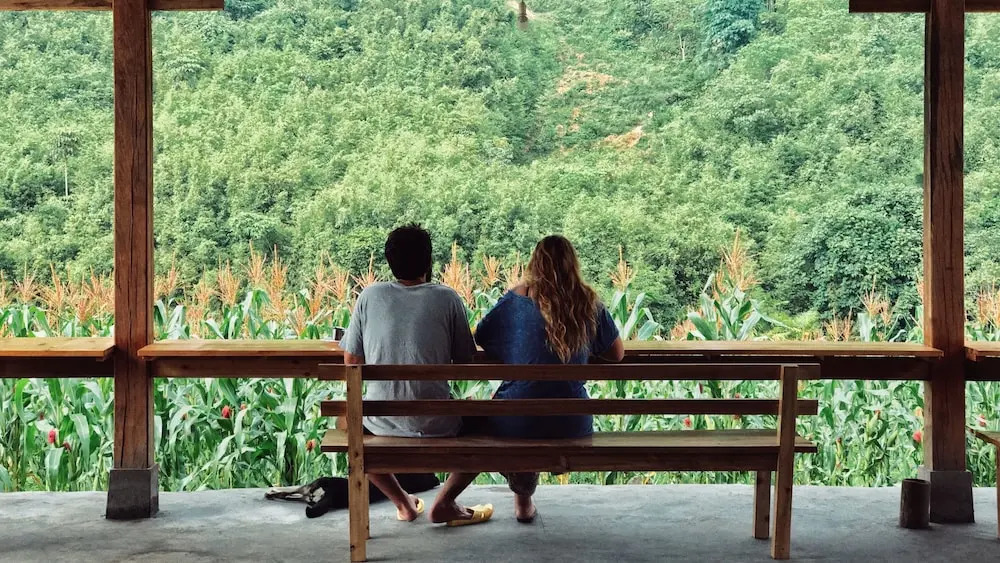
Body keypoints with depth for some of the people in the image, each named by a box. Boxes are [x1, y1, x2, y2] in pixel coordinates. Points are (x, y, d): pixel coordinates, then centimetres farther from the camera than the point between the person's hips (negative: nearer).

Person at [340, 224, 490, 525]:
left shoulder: (370, 296, 0)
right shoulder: (447, 298, -3)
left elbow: (351, 361, 5)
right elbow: (465, 363, 3)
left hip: (382, 421, 1)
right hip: (435, 422, -1)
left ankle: (403, 503, 31)